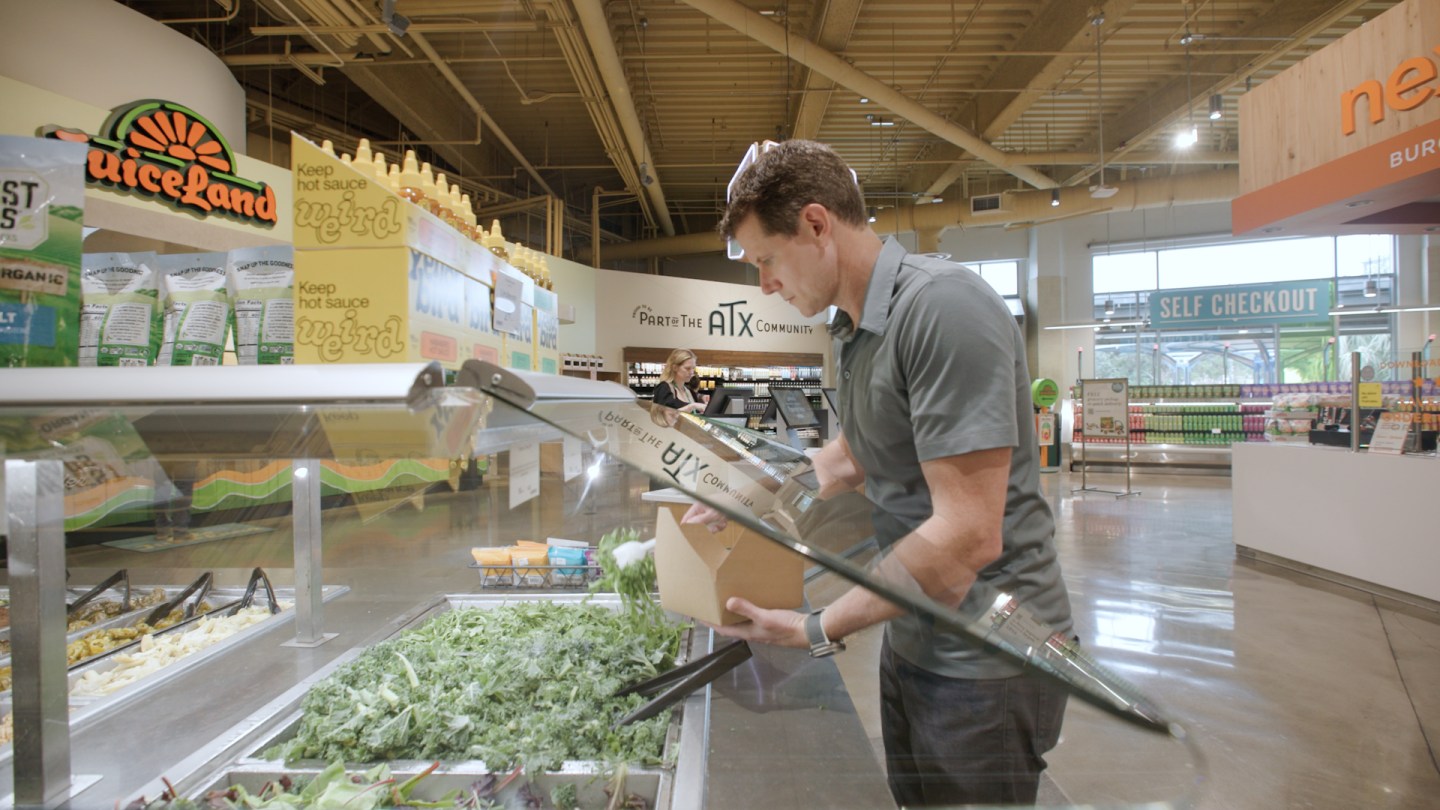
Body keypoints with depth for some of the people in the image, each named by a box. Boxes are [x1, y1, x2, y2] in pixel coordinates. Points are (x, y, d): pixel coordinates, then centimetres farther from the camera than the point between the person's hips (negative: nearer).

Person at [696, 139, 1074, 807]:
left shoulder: (942, 307, -24)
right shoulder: (855, 326, 5)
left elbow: (967, 537, -27)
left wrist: (818, 630, -20)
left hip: (985, 659, -8)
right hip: (912, 640, 8)